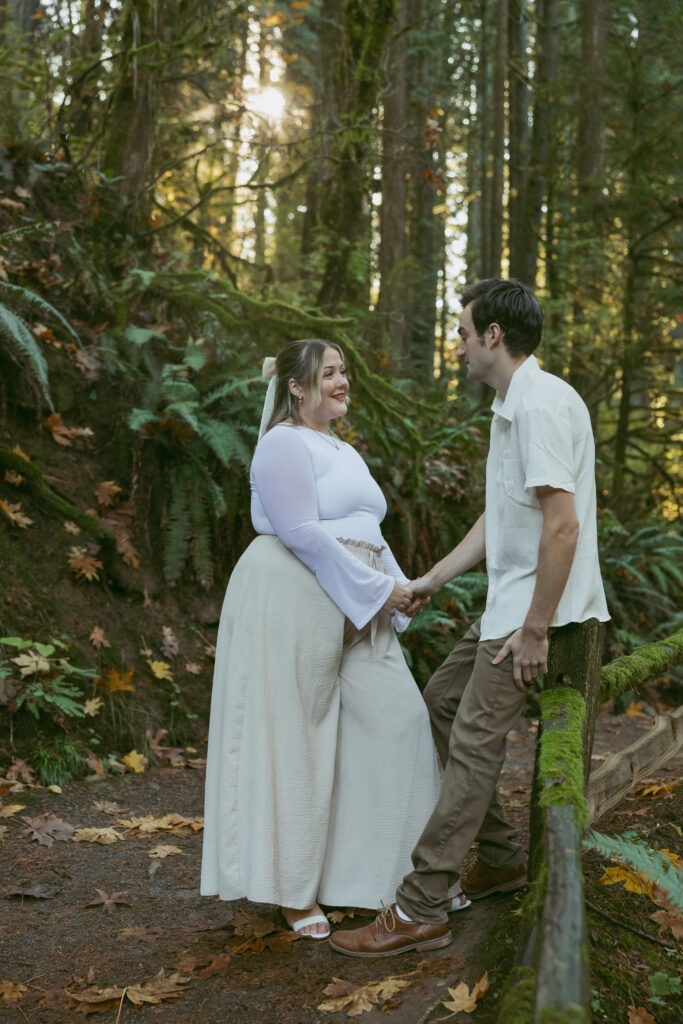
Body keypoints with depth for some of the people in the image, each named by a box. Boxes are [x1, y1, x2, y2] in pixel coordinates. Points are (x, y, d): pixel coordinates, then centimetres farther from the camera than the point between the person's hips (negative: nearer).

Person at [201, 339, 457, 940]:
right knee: (294, 737, -1)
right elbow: (300, 531, -18)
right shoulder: (285, 444, -7)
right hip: (293, 602, -9)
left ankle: (396, 868, 14)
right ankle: (293, 888, 10)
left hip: (355, 612, 9)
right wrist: (377, 589, -16)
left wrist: (401, 588, 6)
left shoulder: (345, 453, 23)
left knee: (395, 717, 3)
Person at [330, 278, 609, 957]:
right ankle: (501, 857, 25)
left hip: (537, 609, -10)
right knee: (442, 699, 16)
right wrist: (430, 581, 20)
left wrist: (536, 629, -22)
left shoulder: (543, 404, -19)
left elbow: (563, 525, -25)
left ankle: (420, 911, -2)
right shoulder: (510, 409, 15)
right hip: (506, 605, 11)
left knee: (475, 741, -9)